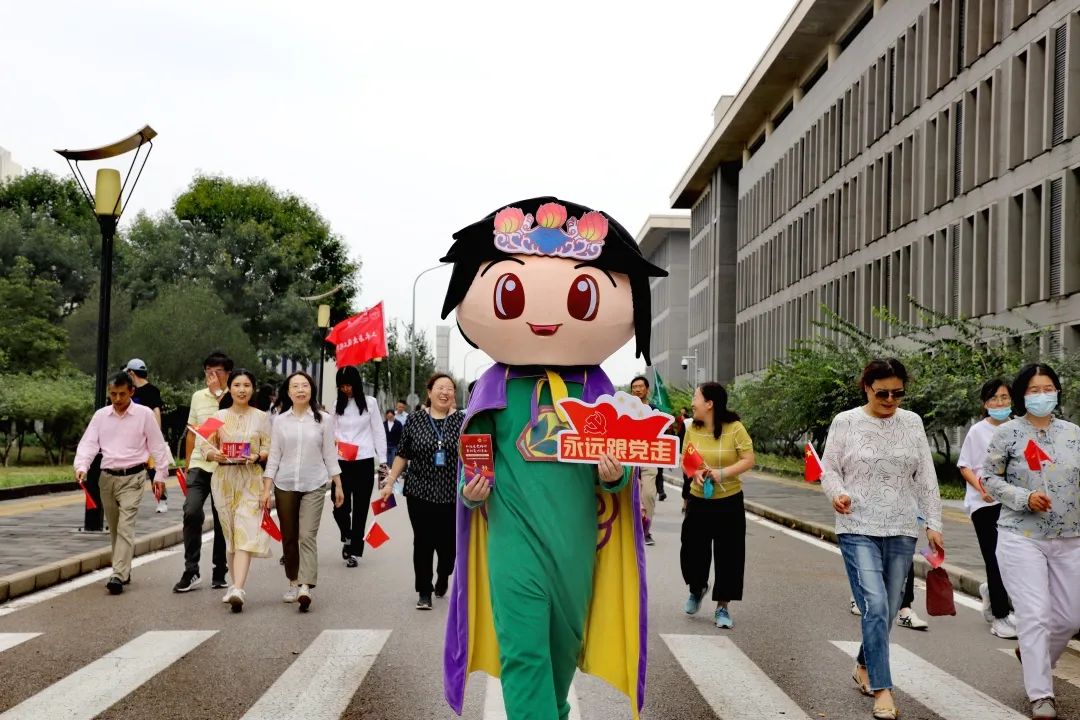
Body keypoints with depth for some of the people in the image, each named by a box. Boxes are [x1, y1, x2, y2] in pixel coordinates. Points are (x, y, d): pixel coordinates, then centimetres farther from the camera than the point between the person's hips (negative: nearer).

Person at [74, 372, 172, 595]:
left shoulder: (144, 414, -3)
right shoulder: (101, 415, 6)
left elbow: (157, 446, 2)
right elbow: (88, 443, 0)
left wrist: (160, 475, 1)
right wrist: (81, 467, -17)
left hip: (133, 477, -4)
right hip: (107, 476, 4)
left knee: (126, 526, -14)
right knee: (114, 528, 14)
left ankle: (118, 575, -19)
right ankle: (124, 570, 27)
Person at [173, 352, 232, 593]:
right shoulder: (198, 397, 12)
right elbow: (191, 432, 19)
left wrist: (219, 393, -14)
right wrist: (187, 464, 17)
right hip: (199, 465, 3)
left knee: (222, 519, 7)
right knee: (192, 512, -13)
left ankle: (220, 572, 19)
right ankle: (191, 572, -6)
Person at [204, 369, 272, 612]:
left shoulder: (261, 417, 6)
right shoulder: (219, 416, 10)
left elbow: (269, 450, 5)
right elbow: (208, 449, 10)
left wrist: (257, 456, -15)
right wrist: (215, 454, -12)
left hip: (251, 479, -2)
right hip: (223, 478, 3)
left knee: (245, 534, -13)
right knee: (229, 534, 8)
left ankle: (238, 590, -22)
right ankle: (235, 585, 20)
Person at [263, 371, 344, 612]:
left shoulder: (323, 420, 3)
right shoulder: (280, 421, 6)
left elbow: (329, 454, 5)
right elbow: (274, 456, 6)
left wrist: (338, 485, 4)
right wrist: (266, 489, 1)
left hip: (314, 486, -2)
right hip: (285, 485, 2)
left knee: (308, 536, -13)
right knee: (289, 537, 9)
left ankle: (305, 587, -20)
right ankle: (293, 583, 23)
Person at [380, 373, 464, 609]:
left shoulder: (462, 421, 1)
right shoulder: (414, 420, 3)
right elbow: (403, 455, 9)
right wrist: (389, 482, 7)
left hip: (452, 494, 0)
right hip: (420, 492, 0)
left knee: (447, 543, 4)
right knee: (423, 542, 1)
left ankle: (443, 577, 35)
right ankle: (424, 592, 14)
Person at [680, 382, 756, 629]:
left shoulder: (735, 428, -11)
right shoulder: (692, 429, -1)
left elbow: (749, 460, -11)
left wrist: (722, 473, -23)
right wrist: (695, 473, -15)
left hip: (729, 501, -3)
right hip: (698, 500, 3)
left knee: (728, 555, 1)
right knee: (693, 549, 6)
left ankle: (723, 607, 15)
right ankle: (697, 589, 37)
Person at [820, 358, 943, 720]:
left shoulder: (912, 423, 7)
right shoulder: (846, 422, -2)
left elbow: (926, 478, 9)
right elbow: (829, 469, 1)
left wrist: (933, 523, 4)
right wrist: (837, 493, -20)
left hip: (901, 531, 4)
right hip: (859, 529, -3)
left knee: (889, 609, 9)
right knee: (875, 606, -13)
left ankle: (864, 667, 33)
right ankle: (881, 688, -5)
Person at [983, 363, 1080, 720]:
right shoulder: (1008, 433, -4)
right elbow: (989, 477, -1)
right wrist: (1024, 498, -15)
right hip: (1021, 539, -4)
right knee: (1035, 615, -7)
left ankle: (1033, 655, 41)